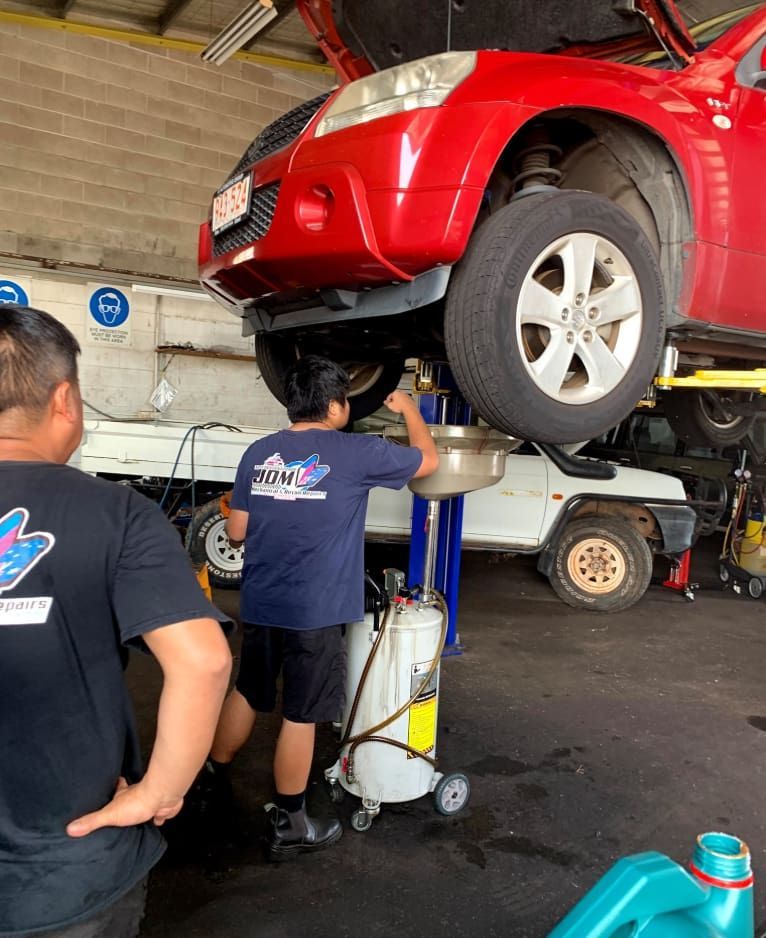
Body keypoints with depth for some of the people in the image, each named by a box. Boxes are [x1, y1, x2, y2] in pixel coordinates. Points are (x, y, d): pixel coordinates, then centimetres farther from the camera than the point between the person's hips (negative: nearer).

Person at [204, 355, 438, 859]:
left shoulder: (258, 453, 2)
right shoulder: (357, 453, -12)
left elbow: (236, 531, 6)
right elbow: (429, 461, 4)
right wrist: (410, 409, 19)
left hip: (260, 605, 5)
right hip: (314, 611, -5)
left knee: (247, 695, 24)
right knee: (300, 717, 8)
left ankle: (213, 781, 42)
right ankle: (289, 825, 23)